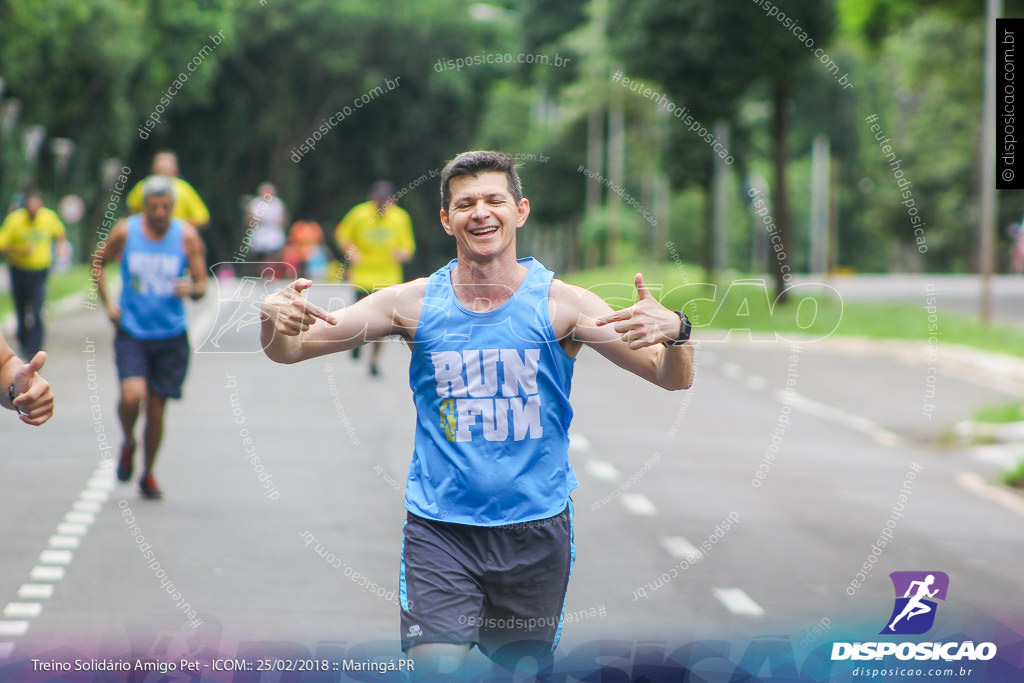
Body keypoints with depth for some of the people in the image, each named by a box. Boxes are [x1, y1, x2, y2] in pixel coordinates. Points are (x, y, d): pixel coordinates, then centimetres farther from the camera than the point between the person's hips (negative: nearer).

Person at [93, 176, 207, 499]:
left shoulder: (187, 236, -4)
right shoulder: (125, 232, -4)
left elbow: (202, 285, -2)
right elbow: (98, 263, 12)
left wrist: (192, 289, -26)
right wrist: (107, 303, 1)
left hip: (171, 336, 1)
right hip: (131, 331, -1)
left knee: (156, 408, 5)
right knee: (132, 395, -21)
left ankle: (148, 476, 24)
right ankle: (128, 443, 11)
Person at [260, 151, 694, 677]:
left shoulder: (561, 304, -4)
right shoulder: (415, 303, -1)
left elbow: (673, 379, -8)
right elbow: (288, 352, 3)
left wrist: (673, 333, -31)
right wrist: (276, 319, -21)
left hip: (535, 529, 0)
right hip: (439, 529, 0)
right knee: (436, 666, -16)